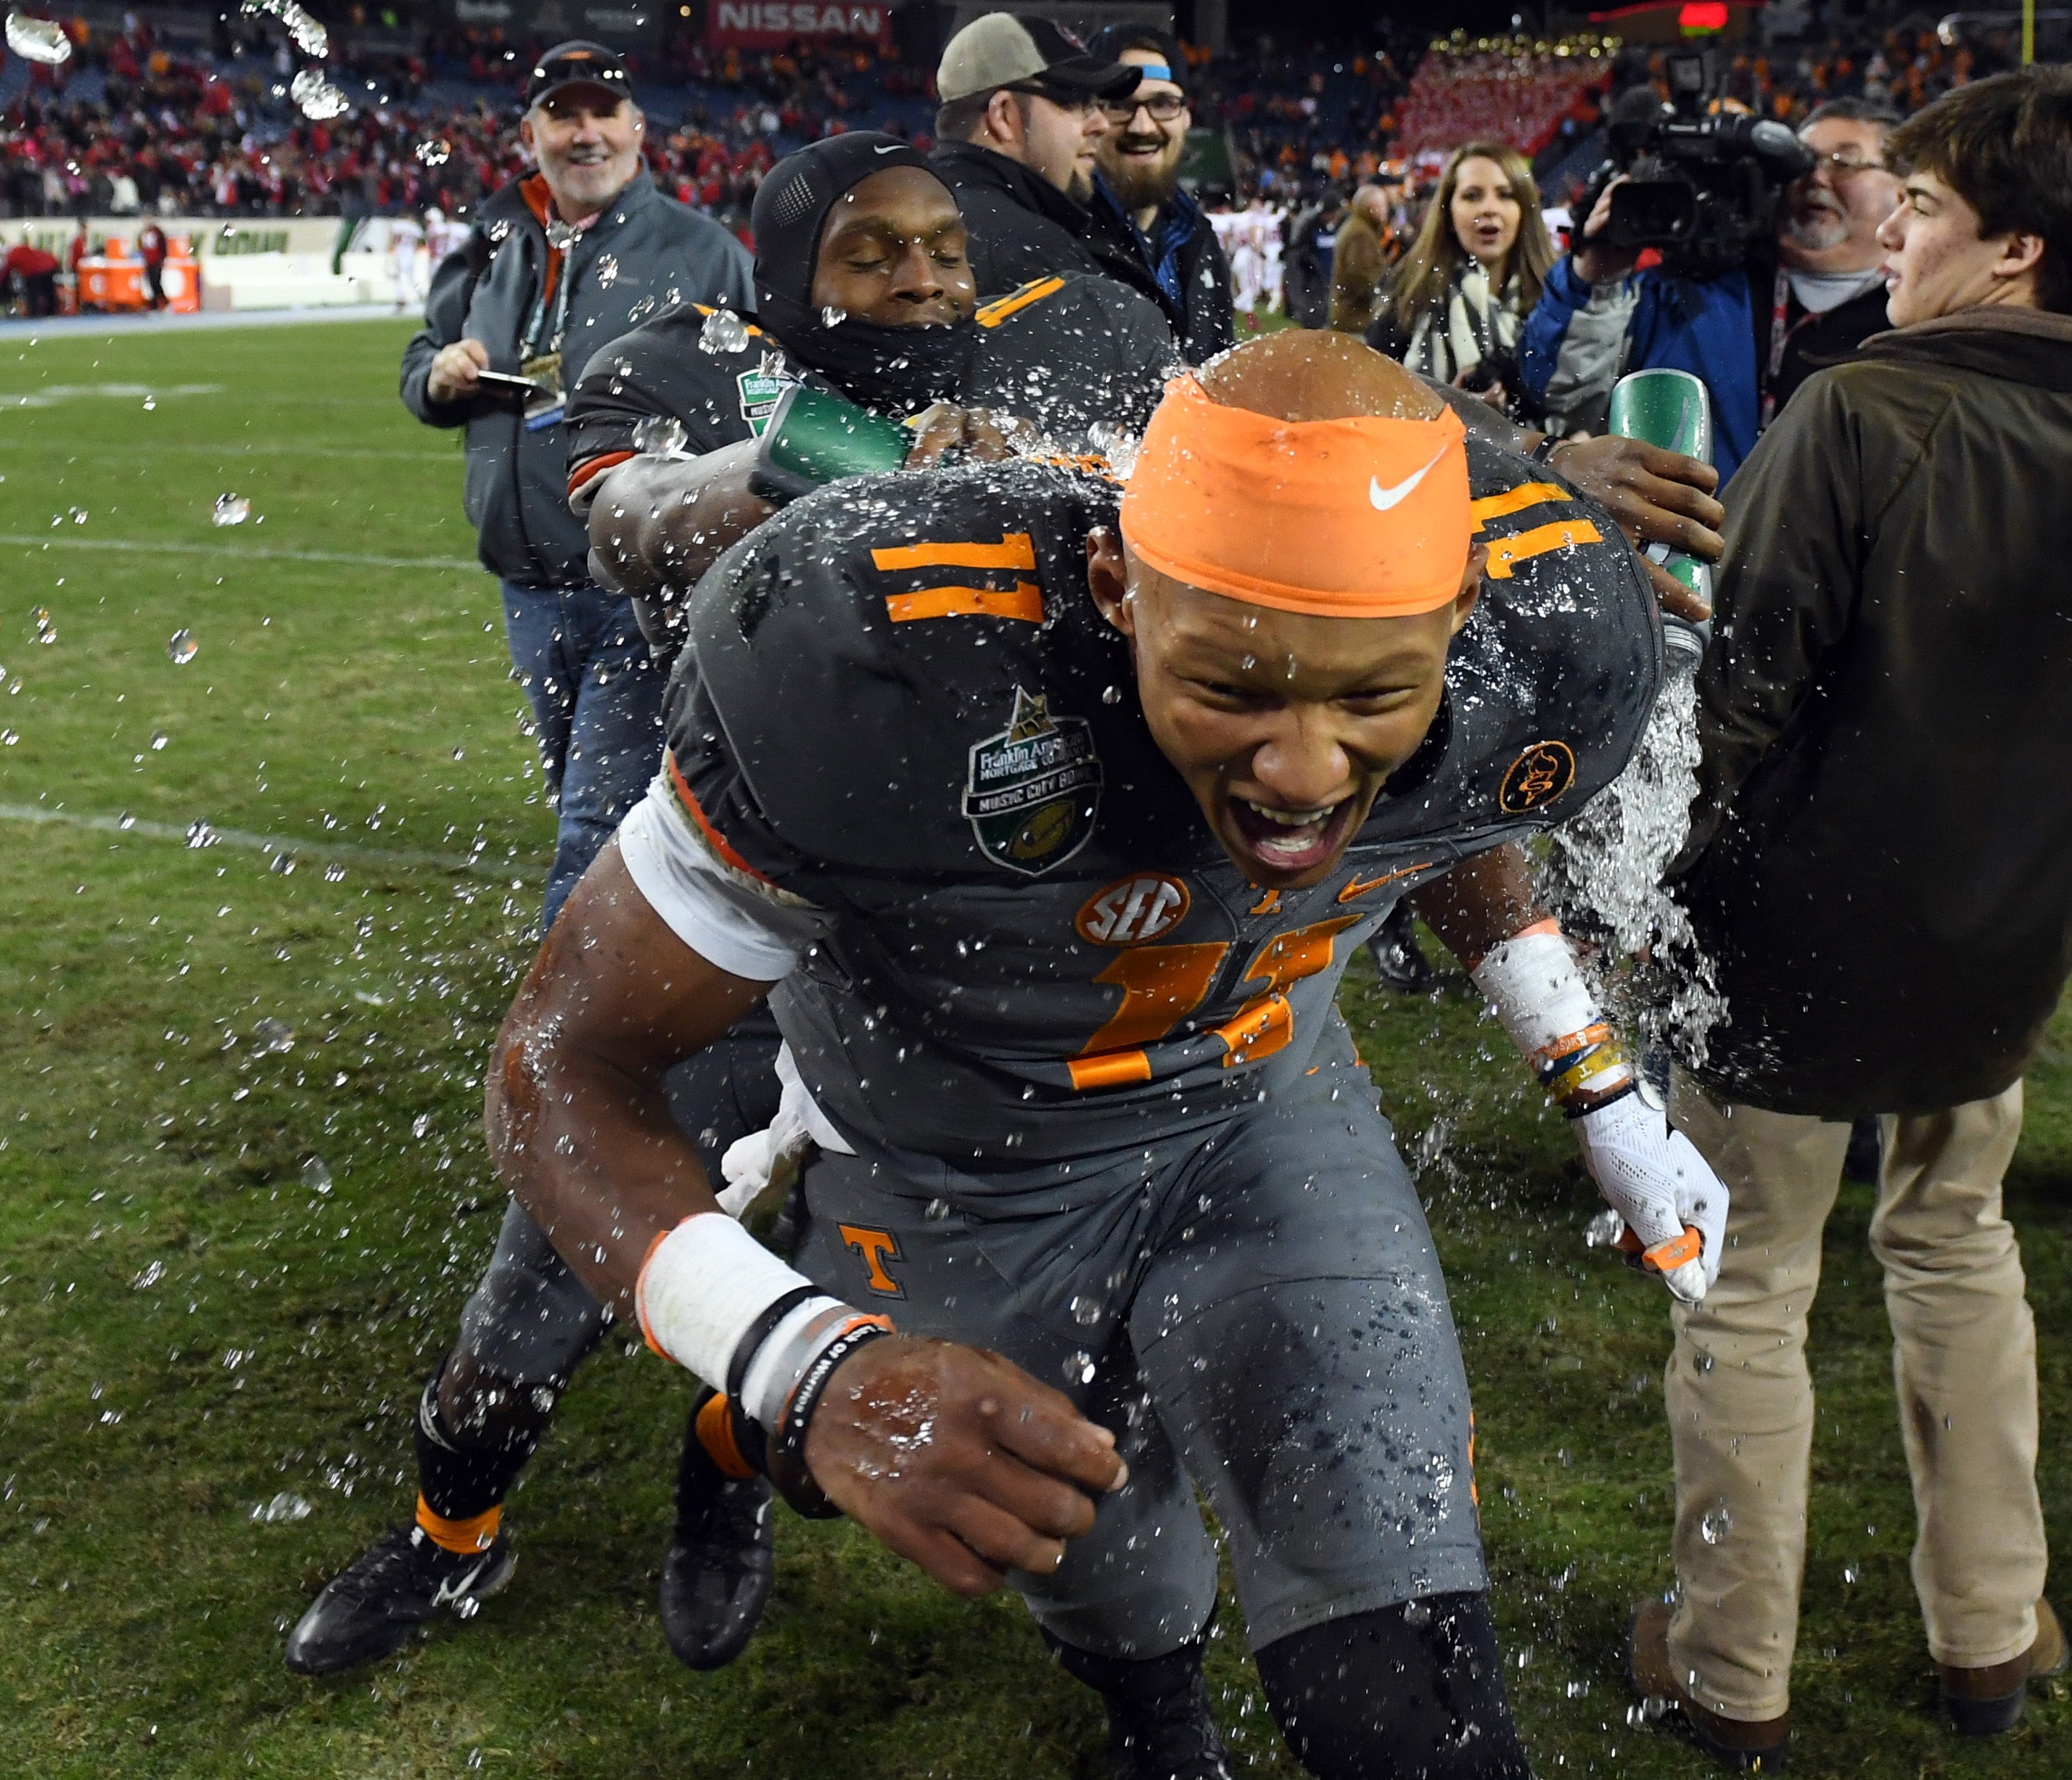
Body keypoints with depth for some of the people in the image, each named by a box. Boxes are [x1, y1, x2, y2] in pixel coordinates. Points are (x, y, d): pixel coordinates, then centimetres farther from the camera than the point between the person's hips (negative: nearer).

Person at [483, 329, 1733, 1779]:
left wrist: (1606, 1100, 5)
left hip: (1262, 1102, 2)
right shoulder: (886, 666, -40)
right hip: (954, 1170, -2)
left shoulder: (1539, 644, -25)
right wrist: (812, 1374, -45)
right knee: (1118, 1594, 20)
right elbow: (567, 1071, -30)